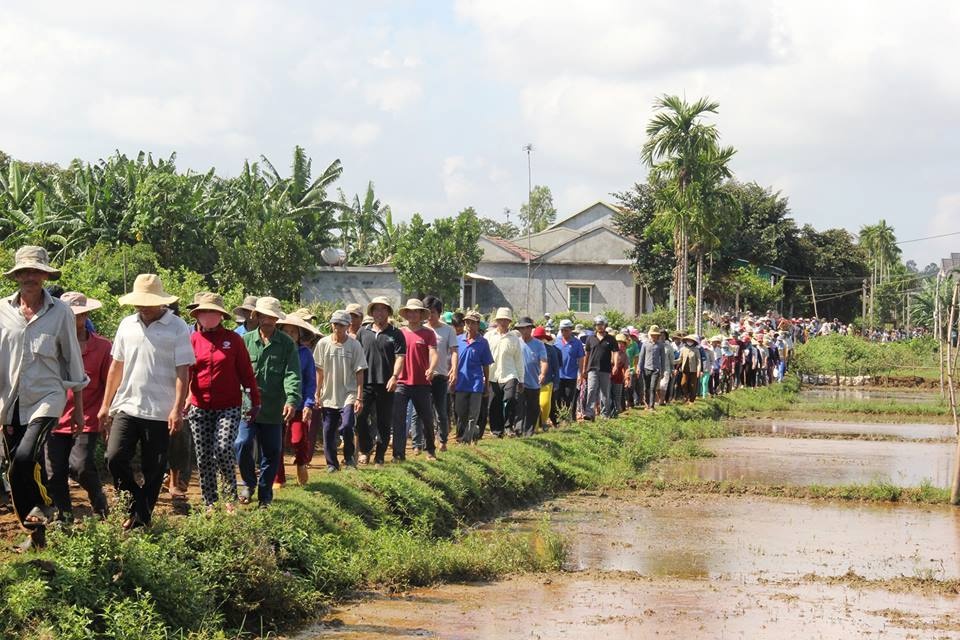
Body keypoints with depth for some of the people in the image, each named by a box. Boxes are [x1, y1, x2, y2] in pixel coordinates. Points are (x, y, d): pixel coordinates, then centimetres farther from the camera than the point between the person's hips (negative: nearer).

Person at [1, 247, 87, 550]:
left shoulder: (60, 312, 0)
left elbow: (73, 361, 5)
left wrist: (78, 408, 7)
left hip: (47, 397, -3)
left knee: (25, 457, -24)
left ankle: (43, 503, 2)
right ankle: (36, 532, 19)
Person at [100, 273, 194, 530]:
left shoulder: (177, 328, -5)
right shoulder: (127, 325, 9)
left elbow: (183, 372, -8)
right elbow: (116, 367, 16)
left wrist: (177, 409, -16)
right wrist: (106, 405, 14)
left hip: (160, 412, -3)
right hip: (126, 406, 3)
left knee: (153, 470, 3)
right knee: (115, 459, -11)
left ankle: (142, 520, 17)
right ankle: (136, 505, 12)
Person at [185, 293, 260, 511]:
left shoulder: (233, 339, 2)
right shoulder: (192, 340, 4)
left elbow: (246, 372, 4)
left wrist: (255, 401, 3)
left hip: (229, 408, -2)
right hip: (199, 408, 2)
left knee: (224, 449, -18)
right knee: (204, 457, 6)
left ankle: (230, 496, 1)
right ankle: (210, 503, 18)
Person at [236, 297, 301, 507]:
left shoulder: (286, 344, 3)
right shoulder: (246, 341, 3)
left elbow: (292, 374, -7)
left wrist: (292, 399, -23)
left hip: (273, 410, 1)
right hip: (247, 407, -1)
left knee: (272, 452, 7)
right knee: (242, 444, -14)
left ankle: (265, 494, 22)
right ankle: (249, 482, 11)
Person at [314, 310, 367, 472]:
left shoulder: (354, 345, -4)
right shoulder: (323, 343, 1)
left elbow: (359, 373, -4)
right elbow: (319, 371, 7)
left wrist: (359, 398, -9)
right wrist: (317, 394, 5)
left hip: (348, 395, -3)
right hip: (328, 397, 3)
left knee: (346, 426, -19)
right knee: (328, 432, 5)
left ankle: (349, 457, 6)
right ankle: (332, 464, 21)